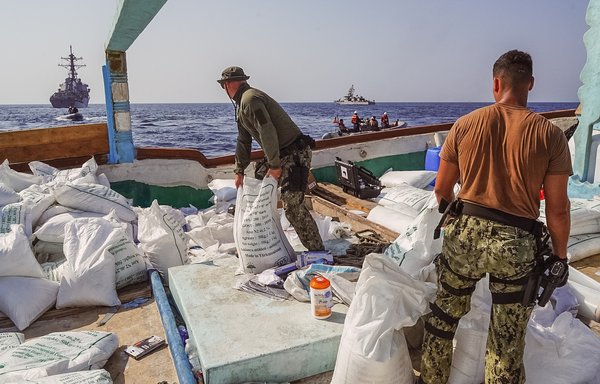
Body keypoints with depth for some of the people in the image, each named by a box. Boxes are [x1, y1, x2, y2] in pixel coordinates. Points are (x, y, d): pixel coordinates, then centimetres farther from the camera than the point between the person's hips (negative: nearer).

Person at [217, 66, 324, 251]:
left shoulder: (250, 99, -17)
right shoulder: (241, 105, 17)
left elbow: (267, 133, -24)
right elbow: (243, 140, 21)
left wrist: (275, 166, -20)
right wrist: (239, 171, 19)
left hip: (295, 154, -10)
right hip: (279, 154, 10)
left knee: (292, 205, -16)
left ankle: (317, 250, -6)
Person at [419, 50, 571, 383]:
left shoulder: (465, 124, -3)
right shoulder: (550, 135, -7)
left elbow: (442, 189, 4)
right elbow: (558, 209, -5)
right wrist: (560, 256, 9)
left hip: (465, 232, 2)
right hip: (517, 244, -1)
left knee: (444, 316, 20)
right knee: (507, 340, 15)